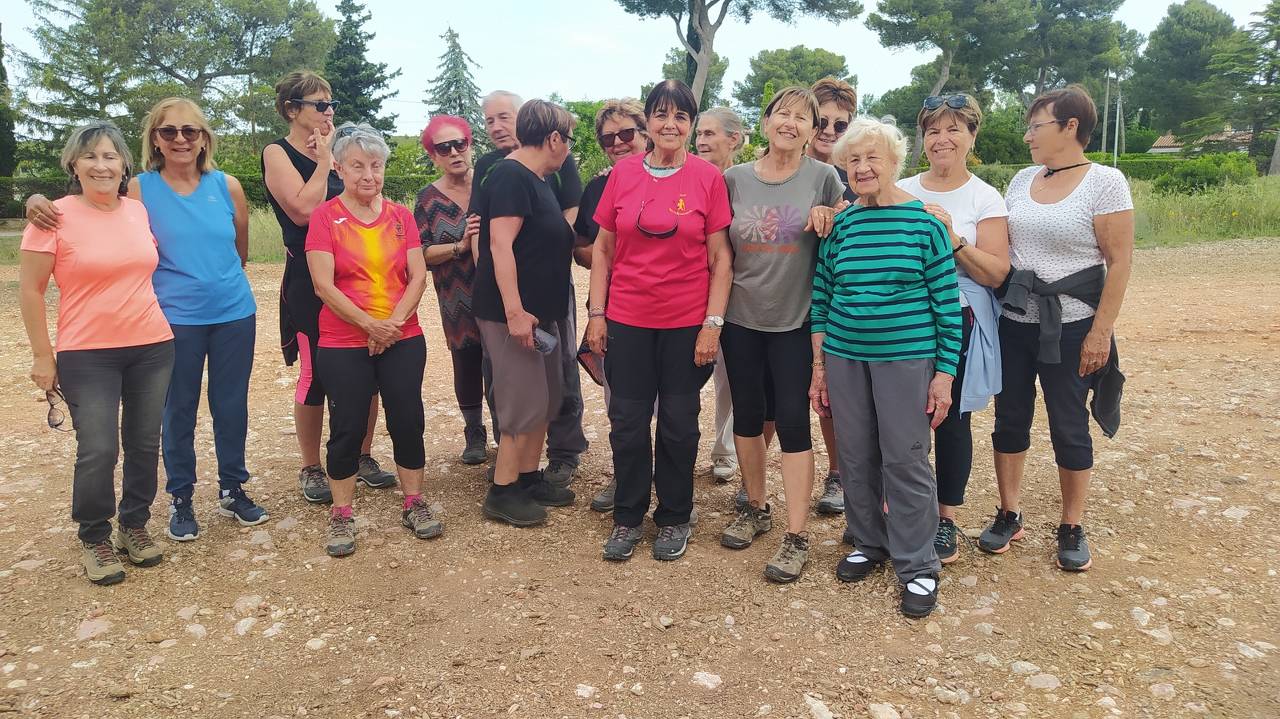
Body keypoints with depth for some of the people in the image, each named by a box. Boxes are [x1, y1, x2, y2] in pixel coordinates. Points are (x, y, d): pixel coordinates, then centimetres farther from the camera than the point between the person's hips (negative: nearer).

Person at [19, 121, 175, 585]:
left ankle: (134, 526, 29)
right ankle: (94, 538, 19)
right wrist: (42, 355, -4)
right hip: (87, 355, -4)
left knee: (145, 444, 10)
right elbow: (31, 290, -4)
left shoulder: (139, 210, 4)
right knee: (98, 451, -3)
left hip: (152, 347, 4)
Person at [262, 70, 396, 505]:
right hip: (309, 279, -5)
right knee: (316, 375, 3)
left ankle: (363, 457, 22)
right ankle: (311, 470, 18)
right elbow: (303, 209, -17)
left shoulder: (334, 151, 14)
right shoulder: (277, 153, -2)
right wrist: (324, 162, -10)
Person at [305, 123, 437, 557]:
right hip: (344, 345, -3)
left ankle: (414, 504, 22)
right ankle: (341, 517, 16)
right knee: (347, 428, 3)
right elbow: (324, 285, -10)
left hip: (403, 340, 3)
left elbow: (418, 276, 2)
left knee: (408, 421, 6)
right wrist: (369, 325, -15)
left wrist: (394, 322, -11)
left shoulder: (401, 216, 7)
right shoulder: (325, 217, -3)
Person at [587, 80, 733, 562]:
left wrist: (713, 323, -8)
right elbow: (602, 248, 6)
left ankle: (674, 519, 28)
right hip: (627, 319, 2)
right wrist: (596, 313, 2)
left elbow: (721, 258, -3)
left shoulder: (708, 177, -3)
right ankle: (628, 517, 27)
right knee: (627, 423, 8)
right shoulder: (623, 173, 2)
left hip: (687, 322, -1)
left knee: (678, 424, 10)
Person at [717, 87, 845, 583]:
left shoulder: (823, 178, -2)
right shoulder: (735, 179, 3)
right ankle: (755, 508, 31)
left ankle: (797, 535, 6)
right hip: (740, 318, 3)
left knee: (792, 421, -3)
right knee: (747, 414, 12)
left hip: (794, 320, -3)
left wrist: (827, 222, -11)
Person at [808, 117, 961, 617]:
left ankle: (918, 567, 16)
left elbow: (947, 300, -4)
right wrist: (818, 365, 6)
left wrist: (945, 372, -7)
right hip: (844, 357, 4)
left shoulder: (924, 220, -5)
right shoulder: (840, 225, 5)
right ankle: (868, 543, 31)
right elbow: (821, 297, 9)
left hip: (906, 359, -3)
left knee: (905, 460, 1)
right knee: (855, 458, 12)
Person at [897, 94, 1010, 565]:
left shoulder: (985, 199, -2)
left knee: (951, 419, 5)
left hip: (957, 322, -2)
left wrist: (954, 239, -22)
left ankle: (946, 520, 21)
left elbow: (997, 275, -8)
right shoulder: (901, 191, 7)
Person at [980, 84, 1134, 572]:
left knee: (1069, 426, 4)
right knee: (1010, 418, 9)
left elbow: (1120, 262, -11)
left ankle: (1072, 527, 20)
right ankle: (1009, 514, 24)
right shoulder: (1022, 180, 8)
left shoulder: (1104, 182, -8)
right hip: (1012, 321, 5)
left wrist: (1101, 332, -14)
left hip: (1069, 326, -5)